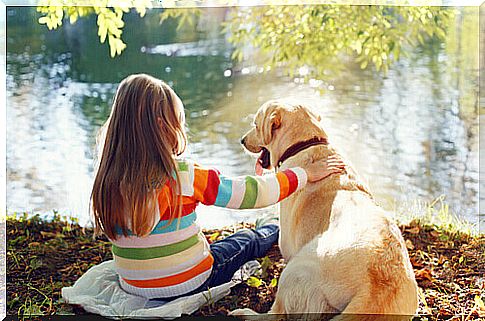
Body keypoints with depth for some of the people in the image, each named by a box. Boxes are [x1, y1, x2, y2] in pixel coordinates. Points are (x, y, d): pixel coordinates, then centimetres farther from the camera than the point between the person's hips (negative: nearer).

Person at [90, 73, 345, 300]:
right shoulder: (183, 176, -26)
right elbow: (250, 193, -18)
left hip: (133, 288, 5)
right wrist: (306, 174, -5)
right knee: (248, 240, 23)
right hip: (188, 286, -5)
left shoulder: (107, 178, -11)